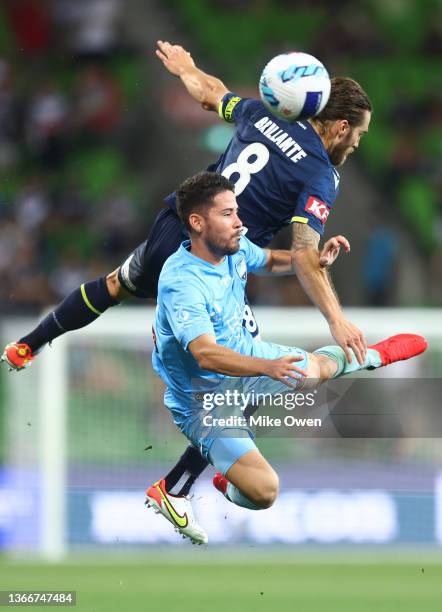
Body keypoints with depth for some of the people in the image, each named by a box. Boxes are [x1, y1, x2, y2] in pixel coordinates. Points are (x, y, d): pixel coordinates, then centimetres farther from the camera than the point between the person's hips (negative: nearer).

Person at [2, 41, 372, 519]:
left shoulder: (262, 116, 5)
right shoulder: (321, 178, -13)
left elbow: (208, 91, 24)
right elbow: (303, 256, -26)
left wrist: (183, 66, 46)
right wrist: (337, 321, -32)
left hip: (169, 230, 7)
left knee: (114, 285, 38)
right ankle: (175, 488, 5)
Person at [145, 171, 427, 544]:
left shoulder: (235, 248, -10)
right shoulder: (180, 283, -35)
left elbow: (270, 262, 14)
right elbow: (206, 355, -44)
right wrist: (268, 367, -58)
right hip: (203, 394, -8)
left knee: (321, 365, 29)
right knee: (264, 490, -23)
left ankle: (376, 355, 65)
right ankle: (173, 493, 0)